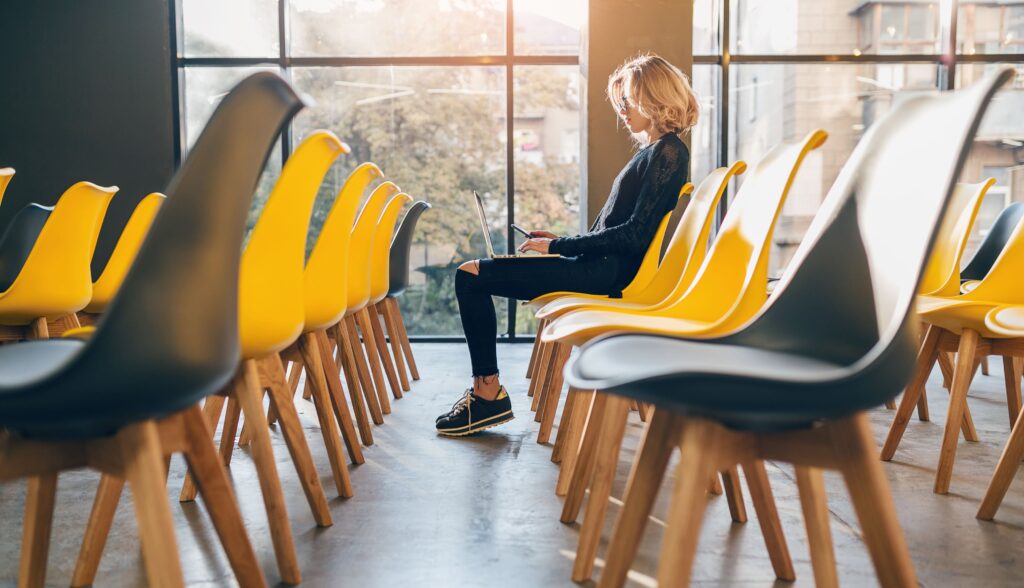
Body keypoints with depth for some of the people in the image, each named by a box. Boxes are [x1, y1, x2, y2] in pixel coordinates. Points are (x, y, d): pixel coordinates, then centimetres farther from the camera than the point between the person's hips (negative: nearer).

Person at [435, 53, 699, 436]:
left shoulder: (668, 153, -11)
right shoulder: (651, 150, 19)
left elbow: (636, 234, -19)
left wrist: (559, 246, -14)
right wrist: (561, 240, 9)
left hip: (610, 273, -11)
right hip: (601, 265, 11)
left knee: (471, 276, -12)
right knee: (472, 272, 15)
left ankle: (489, 393, -3)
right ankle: (486, 393, 10)